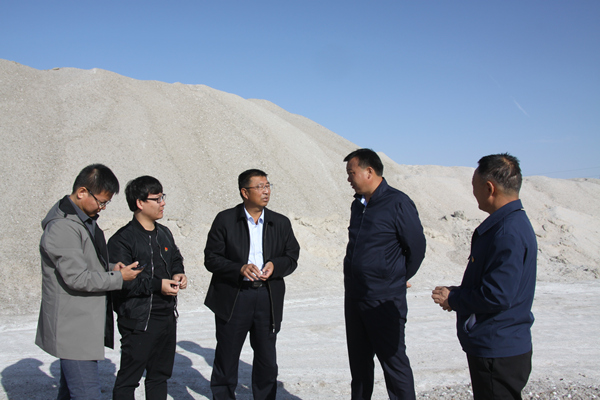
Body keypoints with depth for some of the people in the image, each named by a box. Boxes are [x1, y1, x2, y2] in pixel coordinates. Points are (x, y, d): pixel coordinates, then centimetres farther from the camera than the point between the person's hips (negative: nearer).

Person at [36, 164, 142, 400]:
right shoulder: (62, 228, -19)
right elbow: (77, 278, -22)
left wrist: (109, 268, 3)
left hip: (88, 325, 10)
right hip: (73, 330, -10)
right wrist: (118, 278, -11)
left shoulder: (87, 219, 12)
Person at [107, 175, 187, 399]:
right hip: (139, 320, -7)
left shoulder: (164, 234, 11)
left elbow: (176, 259, 26)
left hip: (167, 315, 8)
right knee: (128, 380, 2)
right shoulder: (122, 239, -13)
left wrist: (178, 274, 3)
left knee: (160, 375, 18)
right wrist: (157, 285, -21)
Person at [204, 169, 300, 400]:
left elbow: (292, 258, 10)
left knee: (267, 361, 12)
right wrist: (240, 268, -20)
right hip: (233, 298, -2)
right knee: (226, 360, 8)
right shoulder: (225, 220, -2)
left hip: (268, 299, 3)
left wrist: (275, 265, -12)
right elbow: (211, 258, -5)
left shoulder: (281, 223, 8)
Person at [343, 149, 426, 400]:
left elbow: (417, 247, -9)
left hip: (385, 301, -7)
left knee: (393, 362, 0)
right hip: (354, 296, 8)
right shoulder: (358, 204, 10)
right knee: (359, 361, 16)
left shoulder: (398, 203, -13)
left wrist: (399, 280, 2)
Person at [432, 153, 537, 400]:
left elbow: (497, 296, -28)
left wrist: (453, 299, -13)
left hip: (499, 356, -10)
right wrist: (459, 293, 6)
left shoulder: (508, 234, -24)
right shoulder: (509, 223, 10)